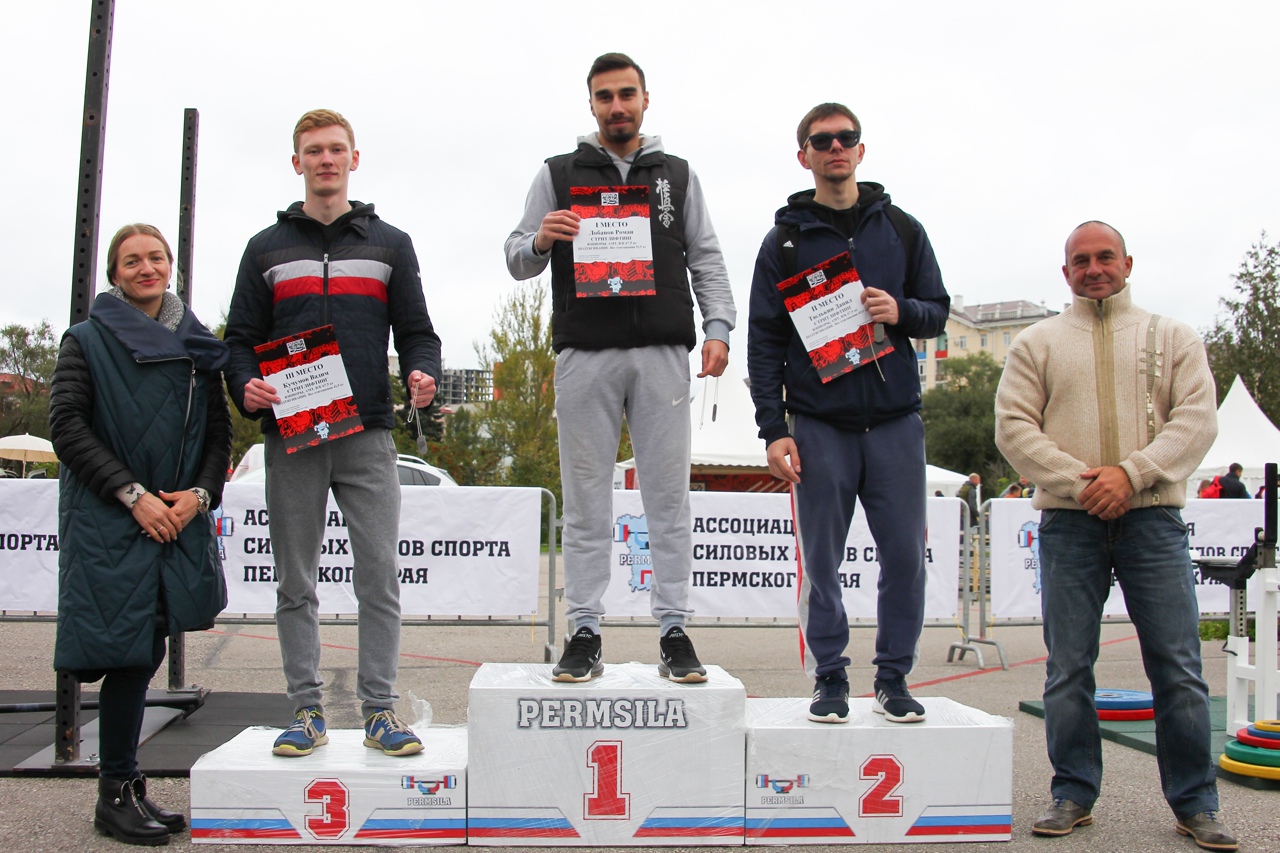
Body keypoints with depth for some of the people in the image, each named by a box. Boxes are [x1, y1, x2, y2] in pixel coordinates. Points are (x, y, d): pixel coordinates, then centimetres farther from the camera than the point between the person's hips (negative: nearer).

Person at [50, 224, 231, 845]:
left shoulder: (197, 345, 15)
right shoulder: (87, 340, 4)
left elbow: (219, 431, 13)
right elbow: (66, 426, -5)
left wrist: (198, 495, -5)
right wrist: (134, 494, -13)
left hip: (177, 520, 4)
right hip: (108, 522, -4)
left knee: (144, 654, 7)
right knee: (126, 652, -6)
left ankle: (126, 788, 18)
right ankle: (116, 794, 7)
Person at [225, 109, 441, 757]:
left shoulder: (390, 244, 13)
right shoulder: (266, 248, 14)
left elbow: (416, 330, 10)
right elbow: (240, 337, 12)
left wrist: (423, 372, -11)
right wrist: (244, 385, -9)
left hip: (367, 435, -1)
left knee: (380, 577, -4)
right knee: (295, 583, 5)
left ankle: (379, 709, 5)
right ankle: (307, 710, 15)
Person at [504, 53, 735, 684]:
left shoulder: (677, 176, 19)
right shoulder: (558, 175, 15)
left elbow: (705, 260, 14)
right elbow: (516, 260, 12)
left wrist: (718, 327, -1)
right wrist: (539, 241, -11)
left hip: (662, 354, 1)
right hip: (584, 354, 0)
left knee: (668, 496, 0)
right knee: (586, 500, 1)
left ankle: (674, 630, 6)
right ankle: (584, 632, 7)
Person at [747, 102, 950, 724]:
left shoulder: (902, 229, 12)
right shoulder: (785, 239, 6)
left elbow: (938, 313, 14)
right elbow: (764, 340, 2)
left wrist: (901, 311, -10)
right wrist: (773, 428, -7)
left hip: (895, 421, 2)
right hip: (818, 425, -1)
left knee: (905, 555, 1)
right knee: (821, 560, 2)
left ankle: (894, 677, 16)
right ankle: (829, 678, 15)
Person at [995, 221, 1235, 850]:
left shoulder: (1171, 337, 13)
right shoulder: (1036, 343, 12)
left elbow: (1196, 418, 1)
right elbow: (1013, 426, 2)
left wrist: (1131, 473, -14)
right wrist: (1078, 481, -11)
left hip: (1153, 518, 0)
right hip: (1068, 521, 0)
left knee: (1178, 666, 0)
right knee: (1068, 667, 4)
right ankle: (1073, 795, 15)